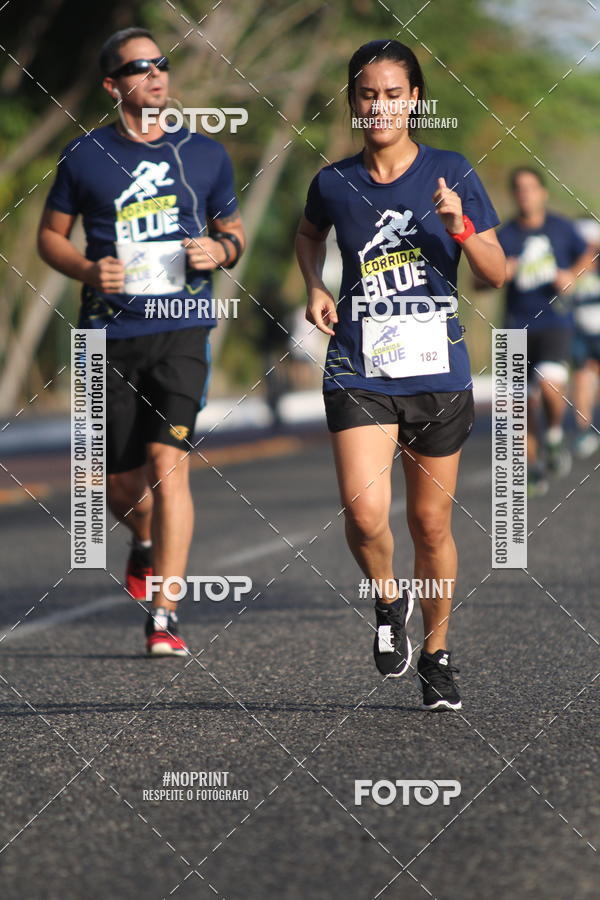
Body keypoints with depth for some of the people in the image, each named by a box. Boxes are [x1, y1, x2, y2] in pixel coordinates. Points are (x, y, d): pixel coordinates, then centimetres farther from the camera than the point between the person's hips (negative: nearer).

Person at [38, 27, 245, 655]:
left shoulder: (204, 154, 8)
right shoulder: (85, 157, 5)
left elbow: (233, 227, 20)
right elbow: (50, 235, 13)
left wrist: (222, 250, -3)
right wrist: (88, 270, -7)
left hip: (183, 328, -1)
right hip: (110, 333, 1)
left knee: (168, 462, -17)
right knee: (120, 483, 6)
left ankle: (164, 615, -16)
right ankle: (147, 544, 44)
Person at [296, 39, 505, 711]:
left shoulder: (450, 175, -1)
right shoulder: (334, 184, 2)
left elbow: (497, 274, 1)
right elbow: (308, 235, 26)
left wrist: (460, 226, -17)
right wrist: (315, 289, 8)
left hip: (437, 372, 0)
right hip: (359, 372, 0)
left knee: (430, 524, 8)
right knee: (365, 513, -20)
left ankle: (436, 654, 29)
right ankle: (389, 602, 12)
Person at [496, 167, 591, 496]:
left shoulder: (561, 228, 2)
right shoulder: (505, 236, 0)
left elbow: (586, 256, 17)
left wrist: (572, 275, -3)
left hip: (555, 322, -1)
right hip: (520, 326, 1)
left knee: (549, 384, -23)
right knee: (528, 401, 4)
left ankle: (556, 436, 6)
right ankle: (533, 466, 19)